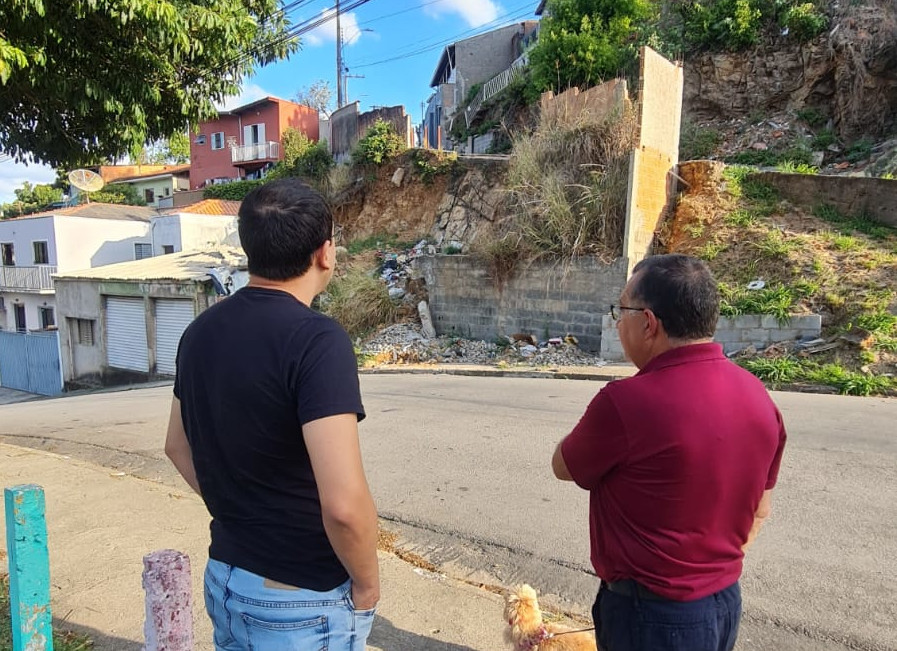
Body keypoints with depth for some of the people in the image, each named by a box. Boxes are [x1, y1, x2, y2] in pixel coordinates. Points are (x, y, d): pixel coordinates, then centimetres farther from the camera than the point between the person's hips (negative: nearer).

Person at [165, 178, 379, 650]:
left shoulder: (201, 332, -2)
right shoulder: (317, 341, -26)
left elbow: (178, 447, 12)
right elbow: (343, 504, -31)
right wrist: (367, 582, -13)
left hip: (224, 579, 7)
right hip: (302, 603, -7)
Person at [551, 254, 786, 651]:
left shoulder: (626, 402, -29)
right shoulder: (757, 397, -4)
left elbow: (563, 466, -10)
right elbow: (759, 510, 7)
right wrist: (716, 568, 18)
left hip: (653, 615, -7)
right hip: (725, 603, 7)